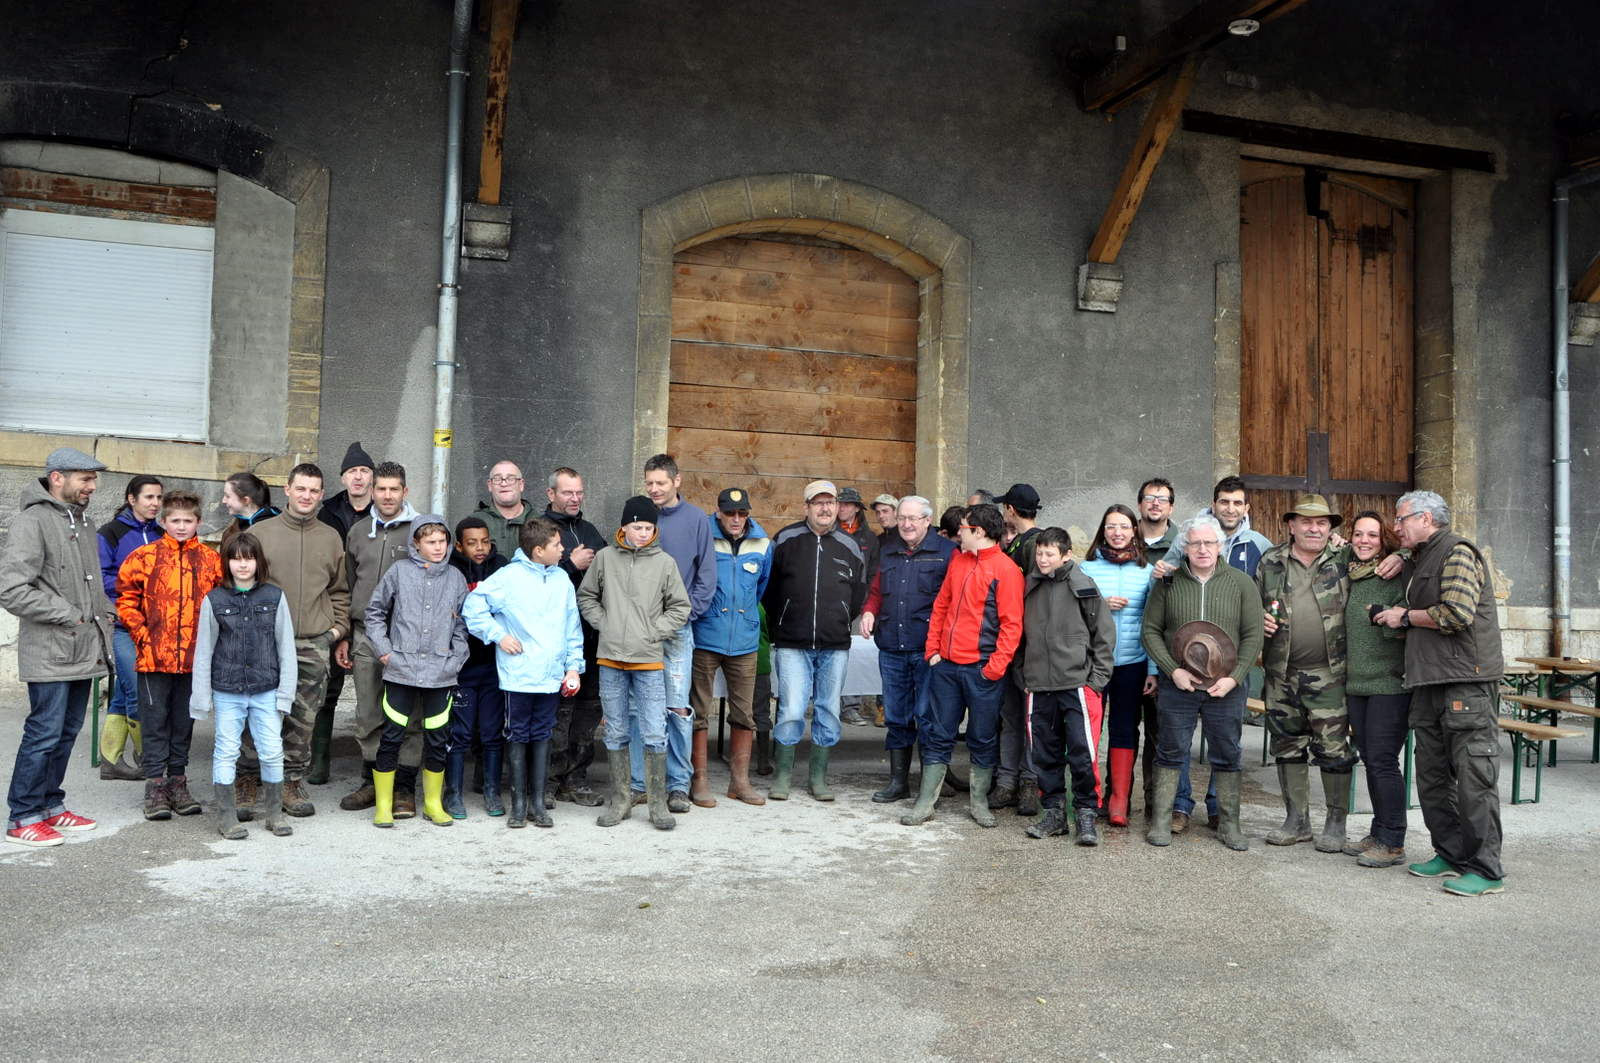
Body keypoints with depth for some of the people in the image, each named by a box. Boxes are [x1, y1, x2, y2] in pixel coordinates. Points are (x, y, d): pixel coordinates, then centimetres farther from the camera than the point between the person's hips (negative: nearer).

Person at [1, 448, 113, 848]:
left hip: (84, 651, 8)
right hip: (51, 654, -8)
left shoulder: (81, 523, 17)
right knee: (44, 734, -4)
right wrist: (69, 615, -15)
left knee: (67, 732, 15)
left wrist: (104, 618, 11)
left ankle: (50, 805, 26)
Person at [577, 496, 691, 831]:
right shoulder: (605, 558, 3)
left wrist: (653, 631, -5)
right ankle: (620, 799, 21)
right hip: (610, 657, 2)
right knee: (616, 733, 10)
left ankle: (658, 803, 8)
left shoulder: (664, 562, 0)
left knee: (655, 734, -3)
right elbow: (586, 597, 13)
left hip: (649, 660, -1)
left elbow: (680, 607, 5)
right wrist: (604, 624, 0)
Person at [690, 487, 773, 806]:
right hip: (705, 637, -3)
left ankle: (739, 780, 18)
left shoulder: (762, 544, 6)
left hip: (745, 641, 3)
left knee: (744, 713, 7)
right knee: (698, 711, 1)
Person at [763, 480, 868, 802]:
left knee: (828, 711, 6)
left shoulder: (850, 547, 7)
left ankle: (819, 777, 18)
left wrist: (838, 625, 13)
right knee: (791, 711, -6)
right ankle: (782, 774, 10)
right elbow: (769, 589, 8)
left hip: (835, 647, 2)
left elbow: (858, 597, 16)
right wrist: (782, 624, 10)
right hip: (792, 645, -2)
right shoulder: (786, 540, 0)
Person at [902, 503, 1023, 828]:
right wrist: (932, 649, 8)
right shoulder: (958, 560, 11)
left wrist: (997, 665, -17)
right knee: (938, 735, 8)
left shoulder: (1005, 569, -8)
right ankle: (925, 803, 14)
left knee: (983, 739, 7)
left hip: (982, 668, -5)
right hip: (946, 664, 6)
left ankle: (979, 801, 22)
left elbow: (1011, 623, -12)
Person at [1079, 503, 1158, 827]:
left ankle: (1119, 800, 12)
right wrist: (1100, 605, -12)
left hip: (1132, 663, 1)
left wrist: (1154, 670, 0)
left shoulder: (1146, 571, 4)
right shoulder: (1087, 567, 3)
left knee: (1126, 728, 5)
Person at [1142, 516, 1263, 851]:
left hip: (1226, 687, 1)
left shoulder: (1241, 583, 2)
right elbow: (1151, 631, 2)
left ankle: (1229, 824, 21)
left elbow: (1253, 636, 1)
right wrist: (1173, 670, -10)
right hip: (1177, 685, 0)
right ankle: (1161, 821, 15)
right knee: (1170, 752, 5)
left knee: (1227, 756, 9)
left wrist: (1233, 678, -10)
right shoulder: (1167, 582, 1)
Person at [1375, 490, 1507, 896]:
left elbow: (1457, 614, -20)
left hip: (1467, 682, -10)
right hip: (1429, 683, 10)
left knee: (1474, 778, -6)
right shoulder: (1420, 559, 21)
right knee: (1433, 776, 12)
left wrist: (1405, 617, -6)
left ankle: (1485, 869, 0)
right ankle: (1451, 855, 22)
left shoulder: (1457, 552, -8)